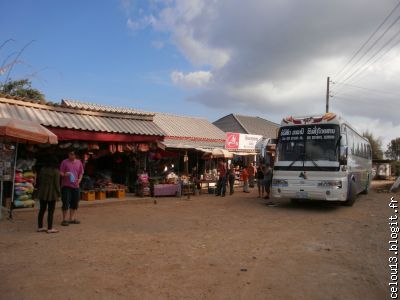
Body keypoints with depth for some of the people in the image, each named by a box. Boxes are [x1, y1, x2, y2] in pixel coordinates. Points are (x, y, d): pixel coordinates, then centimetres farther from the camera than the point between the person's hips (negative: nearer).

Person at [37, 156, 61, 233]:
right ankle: (50, 228, 4)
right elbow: (56, 184, -13)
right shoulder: (56, 171, -11)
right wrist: (59, 194, -5)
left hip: (42, 193, 6)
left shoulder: (42, 169, 6)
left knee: (42, 210, 14)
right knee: (50, 211, 0)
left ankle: (40, 227, 21)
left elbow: (39, 182, 10)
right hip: (51, 193, -6)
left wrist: (38, 191, 19)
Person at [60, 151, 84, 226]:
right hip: (66, 185, -4)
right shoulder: (64, 162, 0)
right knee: (66, 202, -6)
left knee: (75, 203, 9)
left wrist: (79, 179, -4)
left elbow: (81, 173, 13)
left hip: (75, 185, 4)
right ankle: (64, 220, 3)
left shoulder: (79, 162, 10)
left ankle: (72, 219, 20)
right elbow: (60, 172, -1)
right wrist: (64, 174, -22)